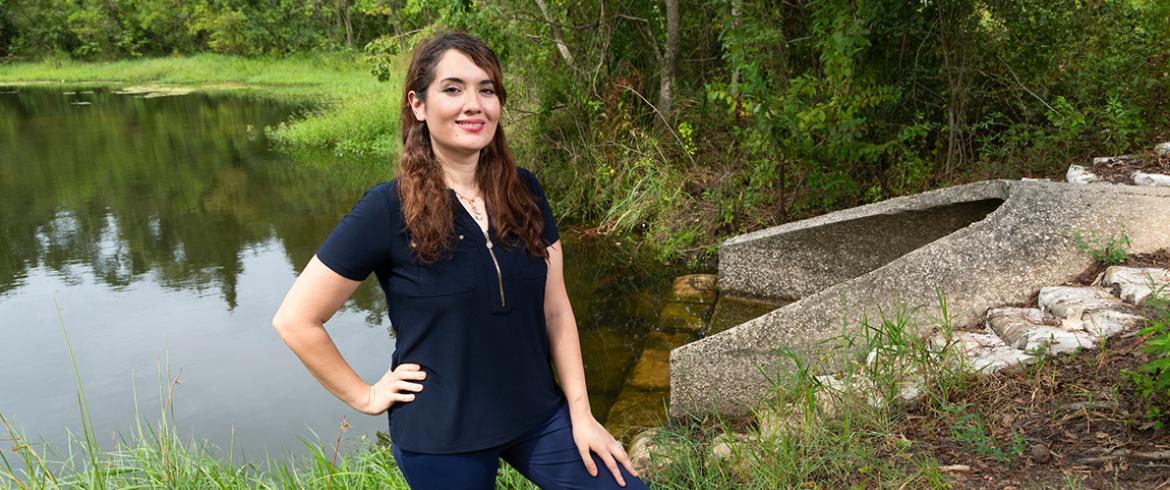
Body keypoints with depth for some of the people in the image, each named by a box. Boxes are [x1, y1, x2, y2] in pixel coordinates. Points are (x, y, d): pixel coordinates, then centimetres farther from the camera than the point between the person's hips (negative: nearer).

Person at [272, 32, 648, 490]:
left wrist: (581, 413, -1)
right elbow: (295, 320, -10)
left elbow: (556, 309, 2)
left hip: (538, 414, 4)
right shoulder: (387, 209, -16)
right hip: (441, 436, -3)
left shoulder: (524, 191, -2)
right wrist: (365, 396, -6)